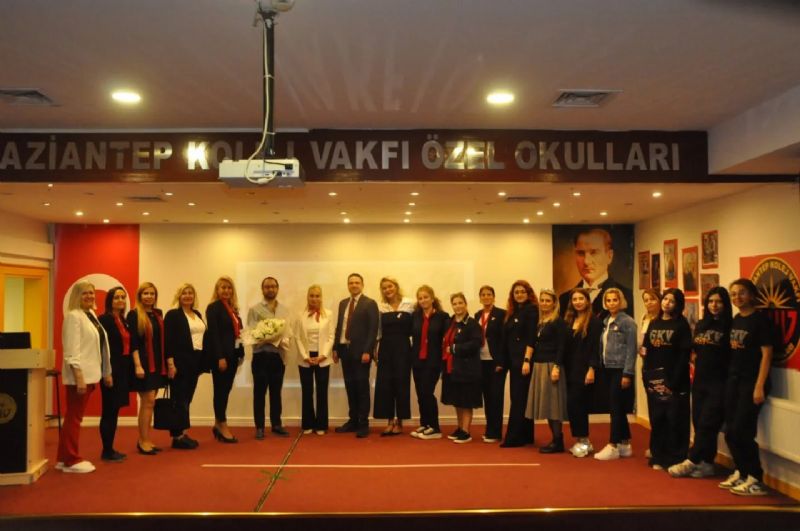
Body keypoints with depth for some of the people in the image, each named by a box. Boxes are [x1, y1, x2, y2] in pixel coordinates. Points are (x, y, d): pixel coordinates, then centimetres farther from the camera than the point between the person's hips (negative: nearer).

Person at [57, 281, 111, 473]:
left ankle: (64, 458, 21)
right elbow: (72, 349, -18)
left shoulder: (92, 315, 15)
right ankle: (71, 461, 7)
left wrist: (107, 373, 17)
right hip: (79, 375, -9)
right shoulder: (73, 316, -11)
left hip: (90, 374, 9)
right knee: (74, 417, -1)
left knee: (73, 417, 13)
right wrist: (79, 376, -23)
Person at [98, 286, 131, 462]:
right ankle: (107, 451, 6)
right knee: (109, 410, -2)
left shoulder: (124, 321, 14)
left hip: (123, 370, 8)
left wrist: (129, 369, 10)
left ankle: (110, 449, 19)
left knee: (114, 410, 12)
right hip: (111, 370, -8)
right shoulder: (104, 320, -10)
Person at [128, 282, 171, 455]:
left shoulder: (158, 314, 13)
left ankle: (144, 440, 16)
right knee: (148, 401, -7)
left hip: (157, 364, 6)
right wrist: (137, 365, -20)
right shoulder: (133, 315, -6)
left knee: (149, 402, 9)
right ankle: (143, 441, 1)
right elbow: (133, 342, -12)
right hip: (143, 363, -6)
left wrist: (170, 362, 12)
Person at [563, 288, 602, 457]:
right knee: (573, 404, 7)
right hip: (571, 369, 7)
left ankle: (583, 441, 3)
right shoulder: (569, 320, 13)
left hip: (585, 369, -7)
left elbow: (595, 347, -12)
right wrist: (564, 368, 9)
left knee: (575, 403, -9)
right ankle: (581, 441, 16)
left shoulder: (594, 321, -6)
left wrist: (592, 369, -18)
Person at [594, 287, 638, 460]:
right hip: (609, 369, 7)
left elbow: (631, 349, -13)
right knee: (617, 408, 12)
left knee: (616, 408, -5)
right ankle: (625, 445, 20)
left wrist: (627, 374, -16)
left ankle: (613, 446, 0)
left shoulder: (627, 321, -9)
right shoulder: (606, 321, 12)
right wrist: (601, 367, 6)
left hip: (621, 370, -7)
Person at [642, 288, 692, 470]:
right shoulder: (654, 323, 12)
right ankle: (658, 457, 20)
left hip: (674, 379, -5)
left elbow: (684, 355, -10)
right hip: (654, 379, 5)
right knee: (657, 419, 10)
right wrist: (647, 376, 2)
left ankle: (676, 459, 7)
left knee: (675, 420, -2)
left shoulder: (681, 324, -4)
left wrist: (673, 381, -16)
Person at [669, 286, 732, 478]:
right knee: (698, 422, 7)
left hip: (719, 382, -6)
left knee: (707, 423, -5)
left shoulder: (730, 327, -7)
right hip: (700, 380, 6)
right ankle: (706, 464, 15)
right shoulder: (701, 325, 12)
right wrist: (698, 360, 6)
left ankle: (691, 462, 1)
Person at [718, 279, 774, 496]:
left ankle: (756, 480, 4)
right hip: (733, 380, 7)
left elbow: (766, 354, -13)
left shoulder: (761, 320, -10)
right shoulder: (735, 321, 12)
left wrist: (759, 386, -17)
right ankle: (741, 472, 25)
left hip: (751, 382, -7)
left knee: (741, 431, -8)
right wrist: (729, 377, 11)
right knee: (730, 431, 10)